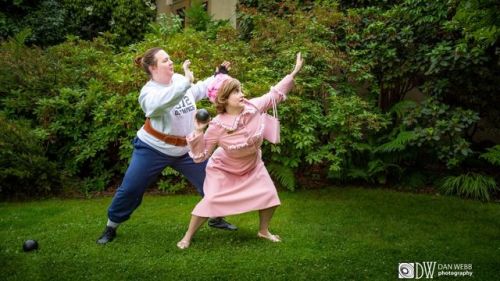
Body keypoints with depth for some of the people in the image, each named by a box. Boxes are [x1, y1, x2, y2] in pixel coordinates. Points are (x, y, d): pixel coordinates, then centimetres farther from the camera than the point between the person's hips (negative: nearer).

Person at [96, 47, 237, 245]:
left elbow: (200, 90, 20)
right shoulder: (148, 92, -20)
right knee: (129, 190, 1)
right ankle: (111, 228, 22)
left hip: (186, 149, 5)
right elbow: (162, 102, -45)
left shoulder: (180, 80, -2)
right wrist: (187, 80, -49)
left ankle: (216, 218, 27)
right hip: (153, 149, -5)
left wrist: (217, 75, 9)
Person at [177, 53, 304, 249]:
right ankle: (188, 236, 5)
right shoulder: (217, 126, -32)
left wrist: (294, 72, -9)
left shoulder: (254, 107, -23)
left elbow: (276, 93, -7)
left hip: (252, 165, 4)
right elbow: (200, 155, -24)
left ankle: (263, 231, 25)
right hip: (223, 168, -4)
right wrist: (198, 133, -39)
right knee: (211, 200, -14)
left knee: (269, 195, -1)